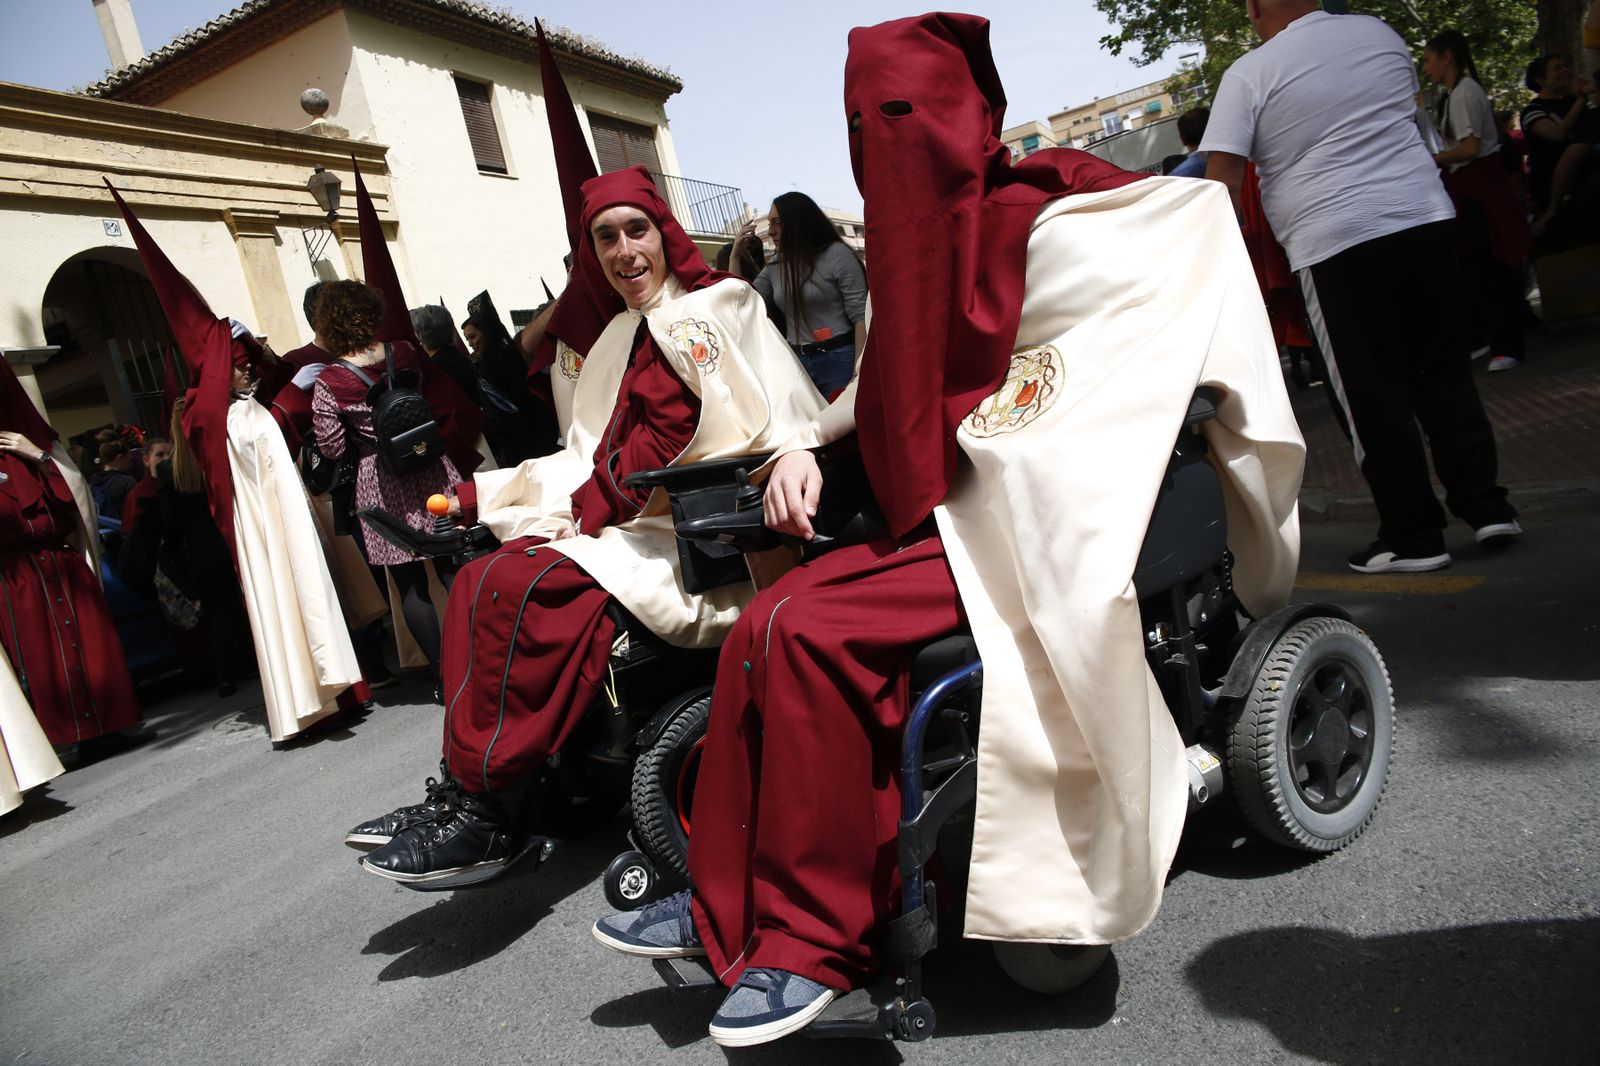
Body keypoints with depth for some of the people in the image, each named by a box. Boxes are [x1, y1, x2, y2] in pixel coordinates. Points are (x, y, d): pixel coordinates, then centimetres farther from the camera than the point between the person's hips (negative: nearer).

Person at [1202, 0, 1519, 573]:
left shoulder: (1248, 75, -5)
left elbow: (1221, 181, -12)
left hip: (1335, 245, -5)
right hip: (1427, 218, 5)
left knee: (1373, 398, 2)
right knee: (1445, 373, 14)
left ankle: (1412, 535, 8)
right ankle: (1485, 504, 17)